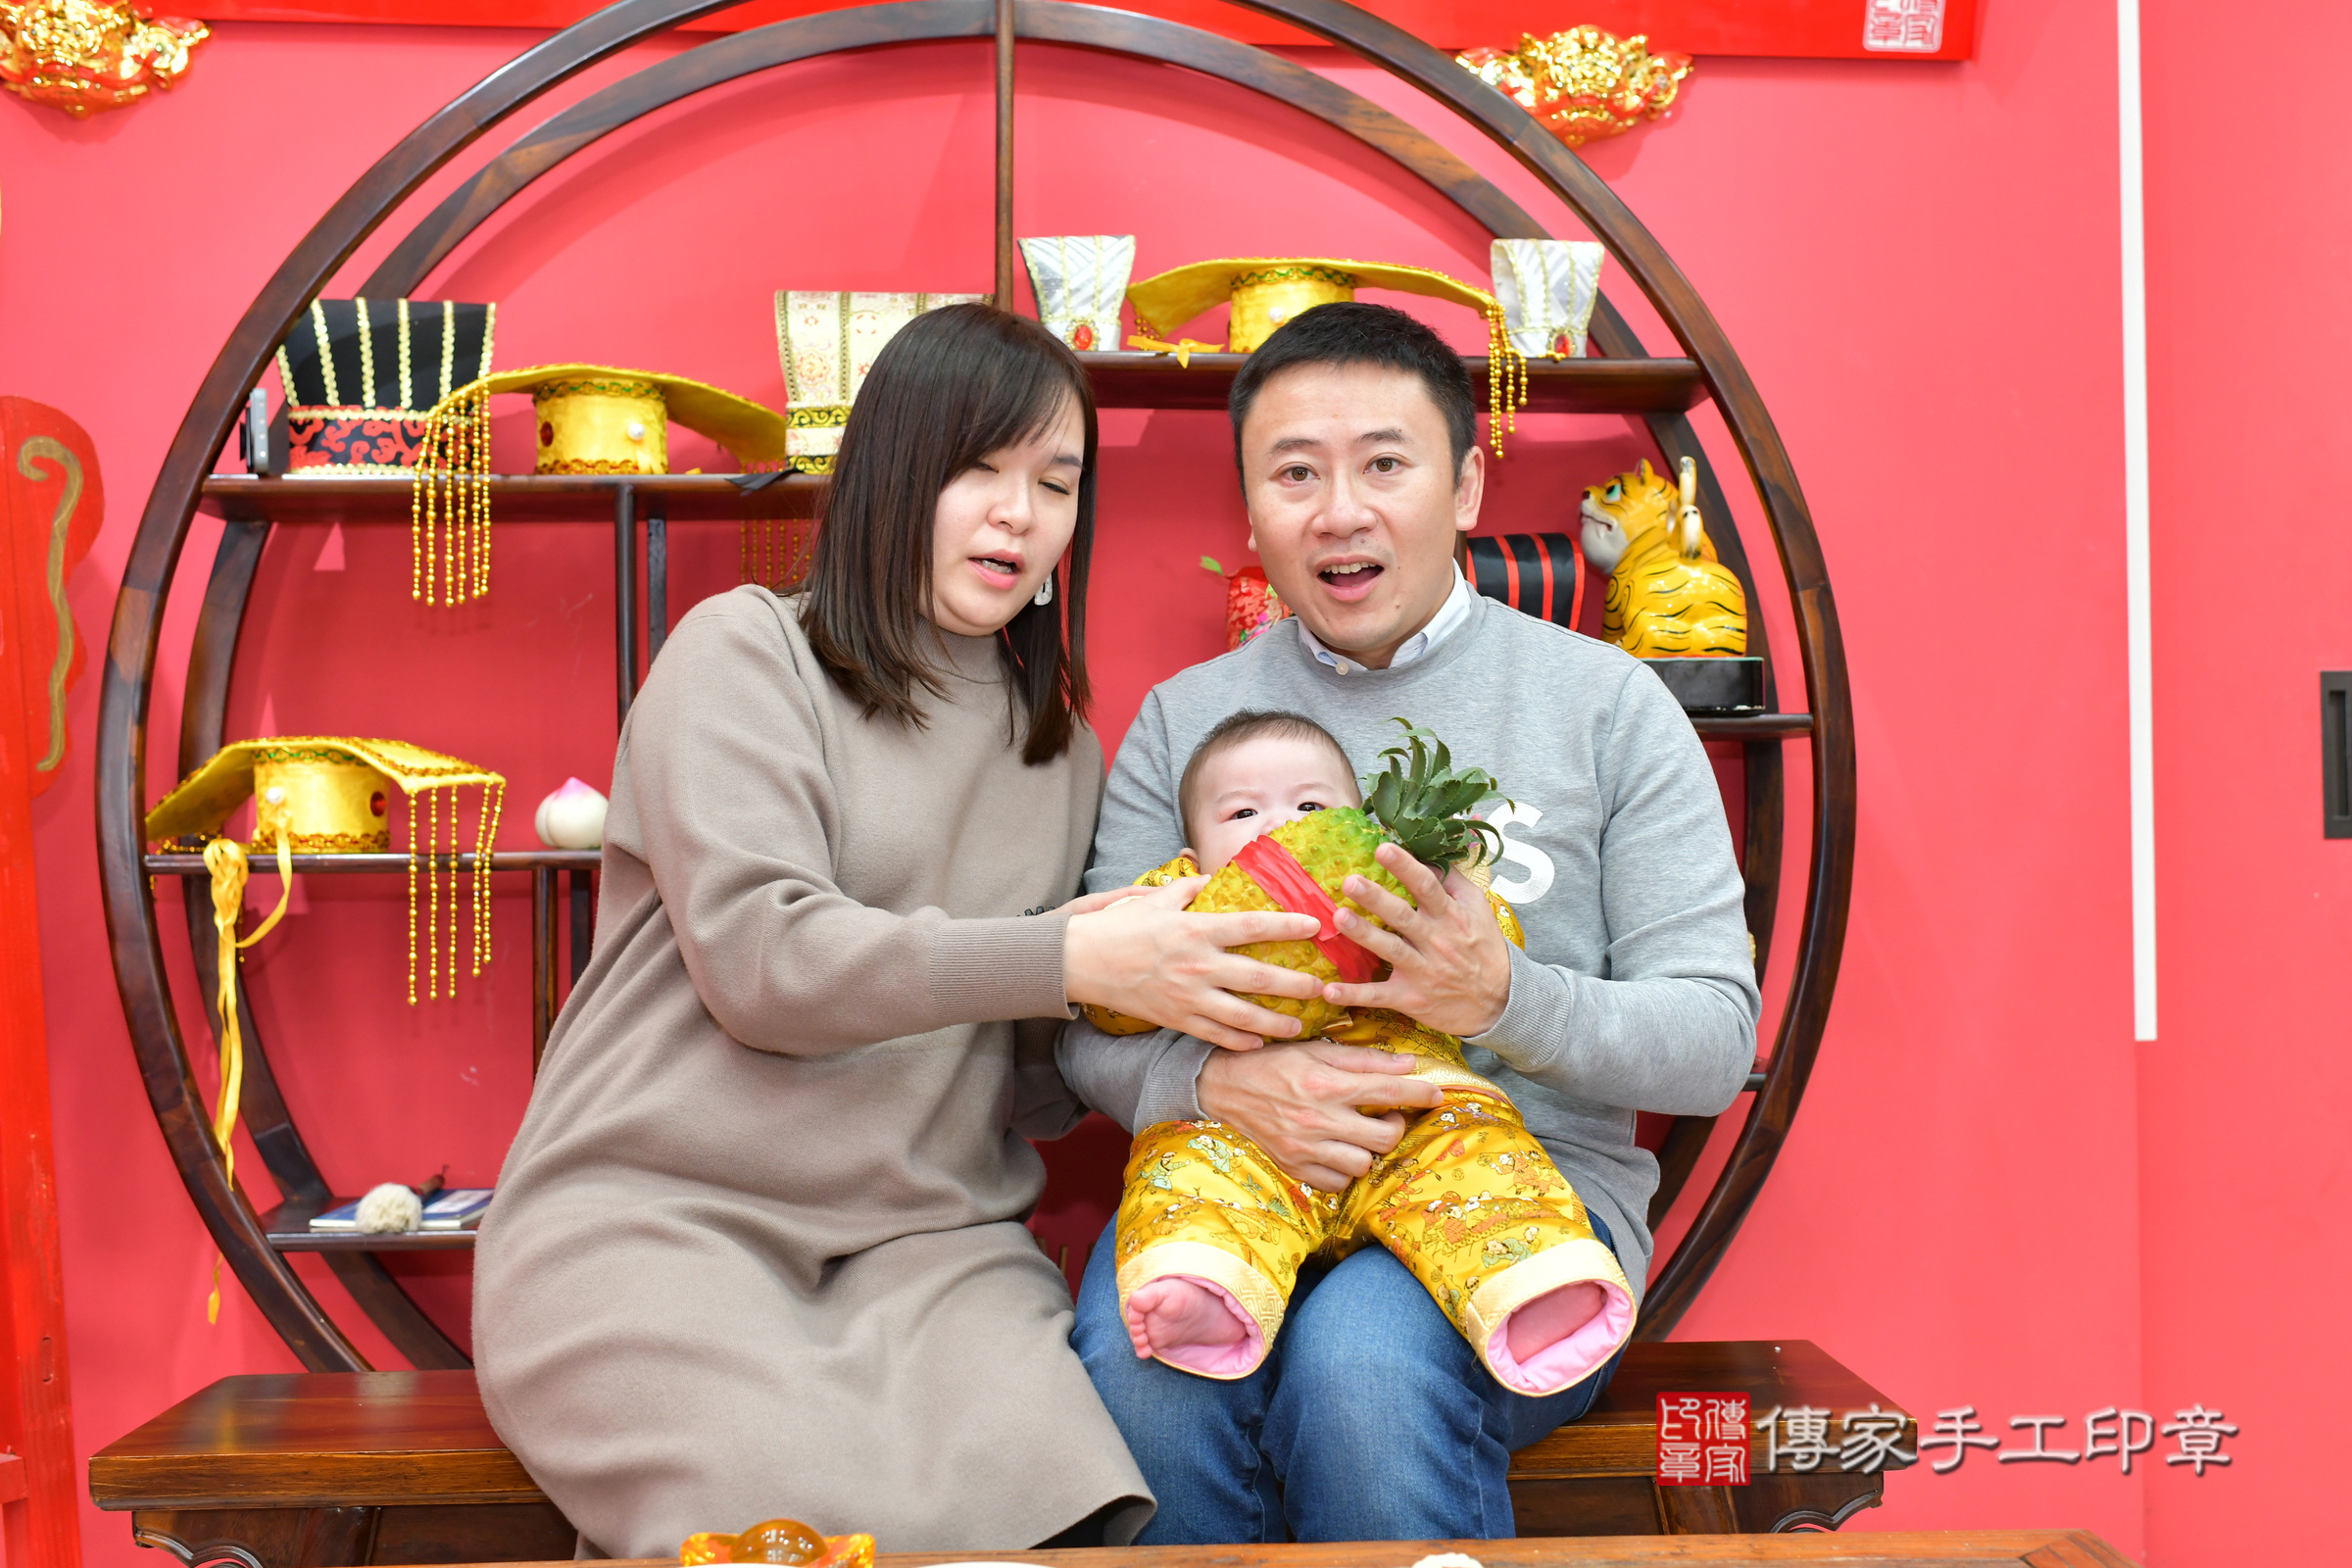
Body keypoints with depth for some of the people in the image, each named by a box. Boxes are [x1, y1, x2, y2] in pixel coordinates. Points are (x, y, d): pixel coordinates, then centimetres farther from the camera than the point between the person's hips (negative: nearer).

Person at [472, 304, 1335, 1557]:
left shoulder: (1062, 746, 17)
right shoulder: (745, 651, 1)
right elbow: (758, 958, -14)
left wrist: (1167, 1003, -3)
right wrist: (1070, 960, -18)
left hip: (928, 1235, 4)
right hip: (653, 1210, -4)